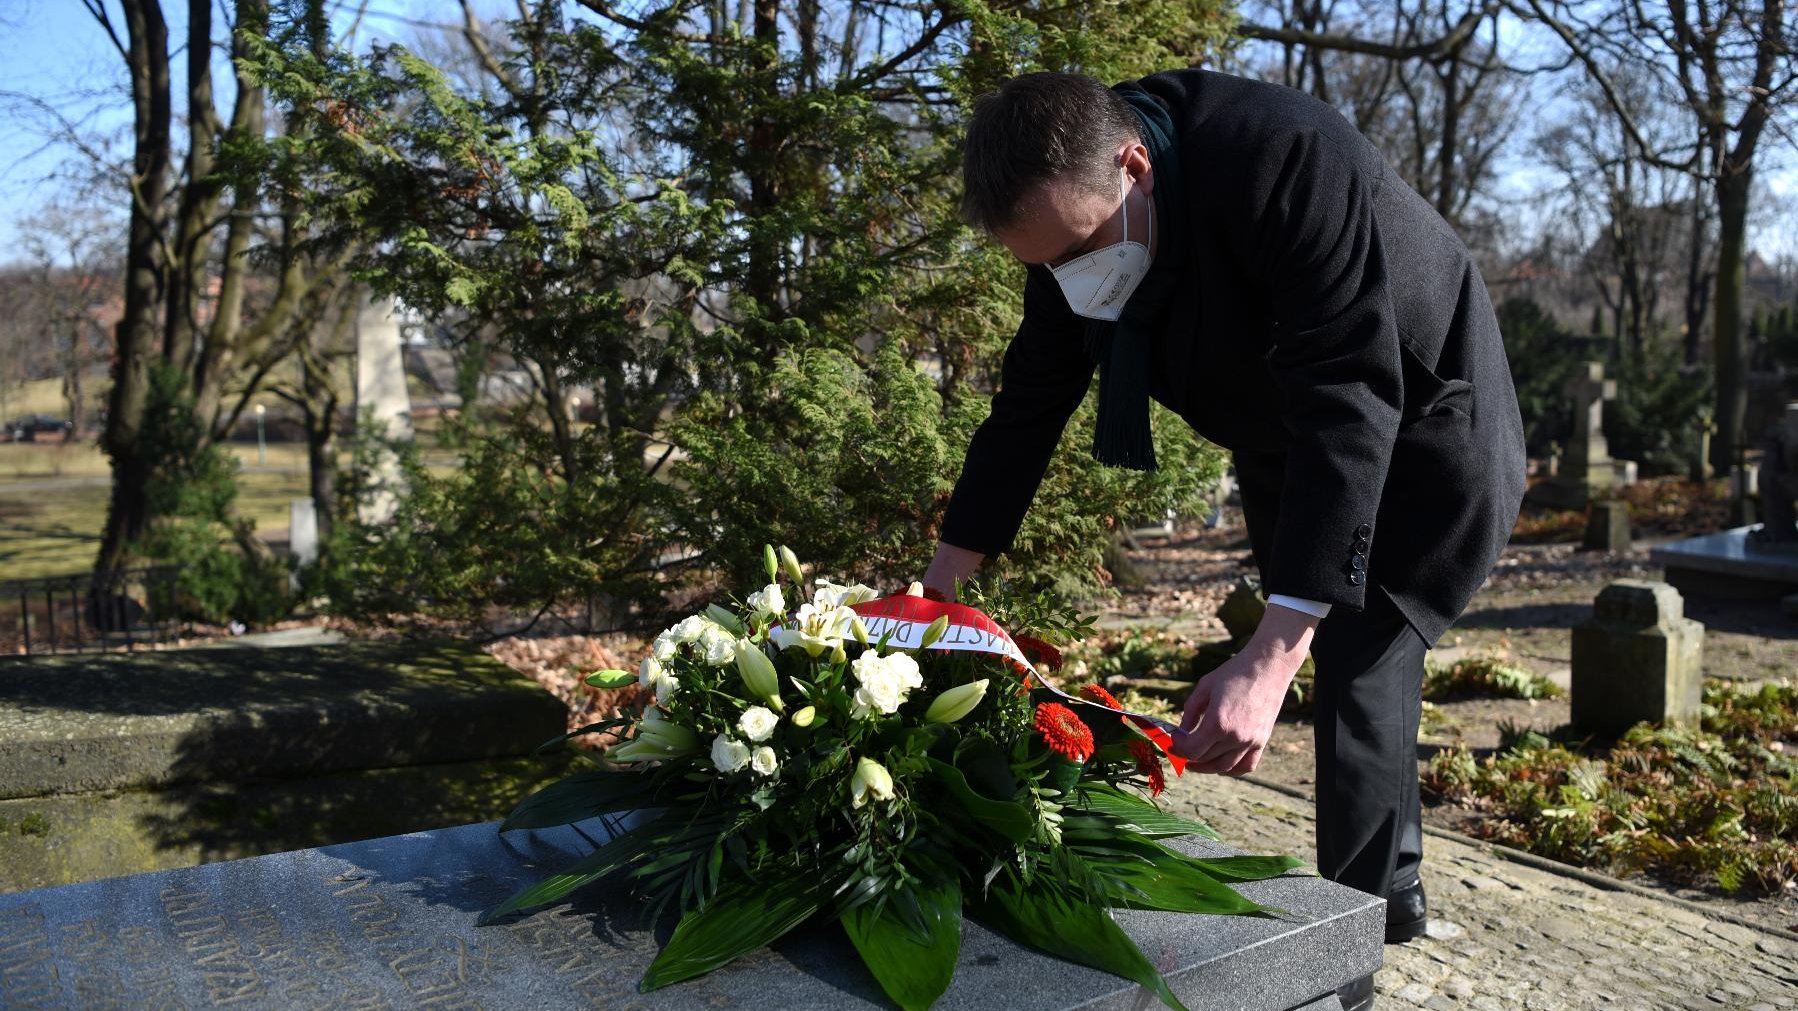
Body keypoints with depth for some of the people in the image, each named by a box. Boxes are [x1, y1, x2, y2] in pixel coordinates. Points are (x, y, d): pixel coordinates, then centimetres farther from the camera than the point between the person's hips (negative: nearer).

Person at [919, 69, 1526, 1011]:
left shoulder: (1287, 159, -38)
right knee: (1335, 656, 14)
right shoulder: (1072, 213, -16)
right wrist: (935, 589, -11)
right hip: (1285, 446, 7)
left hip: (1421, 430, -6)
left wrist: (1270, 660, -50)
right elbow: (1027, 406, -9)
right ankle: (1393, 888, 34)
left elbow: (1352, 408, -43)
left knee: (1357, 665, -13)